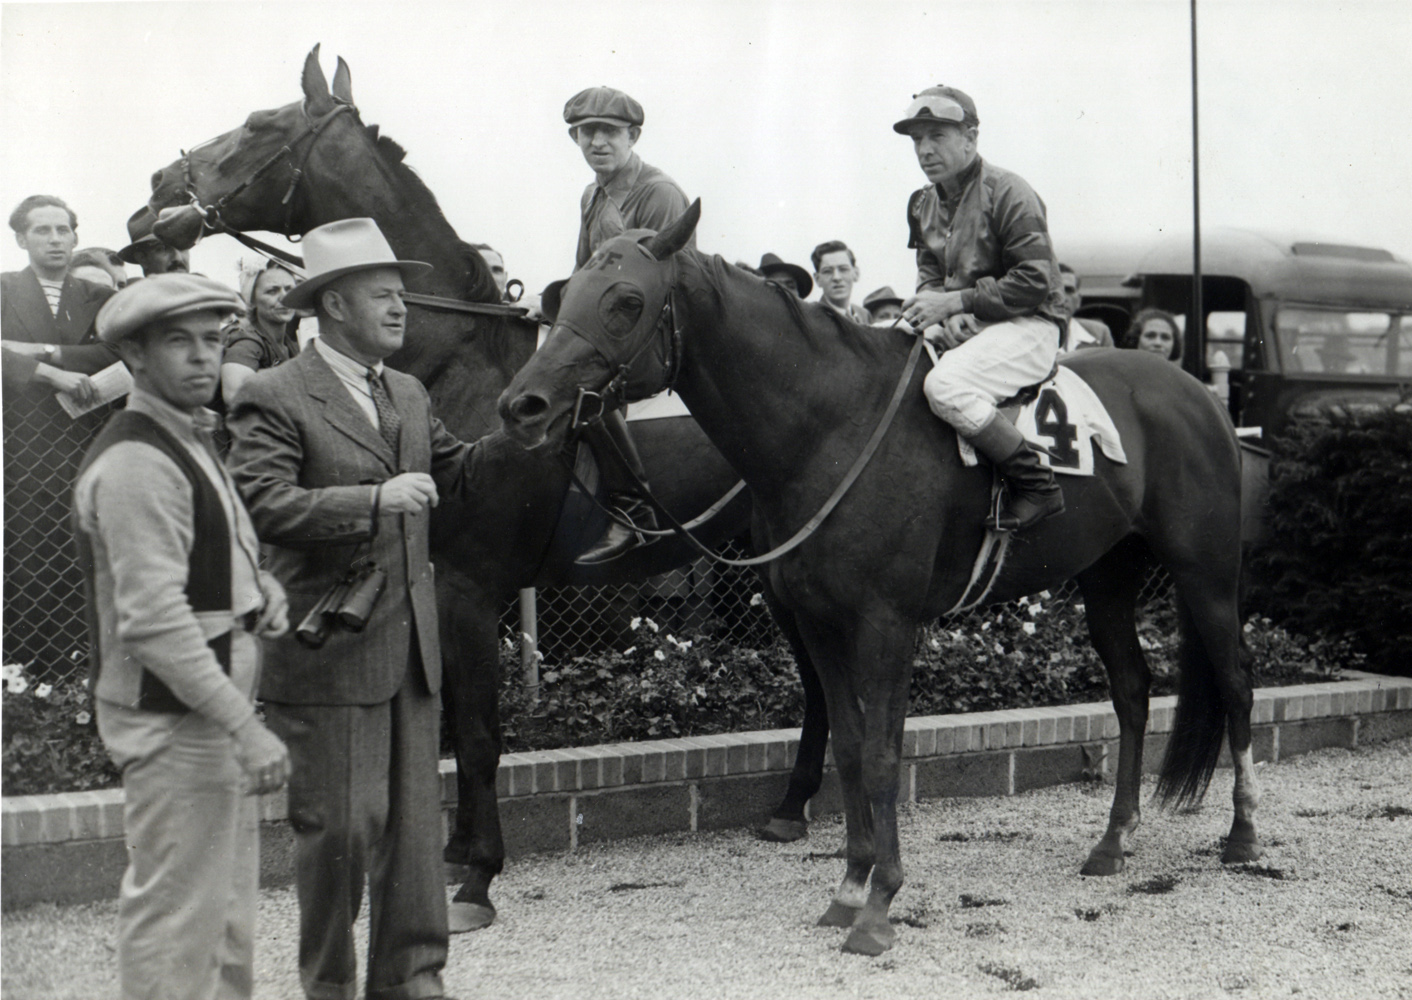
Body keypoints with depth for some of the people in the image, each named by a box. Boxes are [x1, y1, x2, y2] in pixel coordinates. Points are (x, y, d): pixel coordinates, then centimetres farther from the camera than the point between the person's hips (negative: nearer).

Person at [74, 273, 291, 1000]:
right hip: (172, 722, -10)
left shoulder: (189, 442, 16)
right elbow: (153, 620, -23)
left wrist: (259, 590, 4)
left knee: (226, 915, 17)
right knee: (177, 916, -6)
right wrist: (244, 726, -25)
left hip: (213, 710, 10)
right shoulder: (134, 463, -17)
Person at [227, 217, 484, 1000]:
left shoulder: (408, 395, 15)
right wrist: (376, 501, -26)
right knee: (339, 825, 0)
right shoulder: (274, 398, -10)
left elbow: (460, 472, 20)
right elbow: (263, 505, -21)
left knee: (417, 819, 10)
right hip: (328, 651, -7)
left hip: (410, 647, 7)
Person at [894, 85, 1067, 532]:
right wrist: (945, 315, -9)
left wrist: (955, 301, -21)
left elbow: (1034, 282, -17)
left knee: (944, 385, -33)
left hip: (1026, 325, -9)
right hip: (961, 326, 9)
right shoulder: (924, 204, 12)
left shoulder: (1008, 193, -12)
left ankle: (1035, 484, -22)